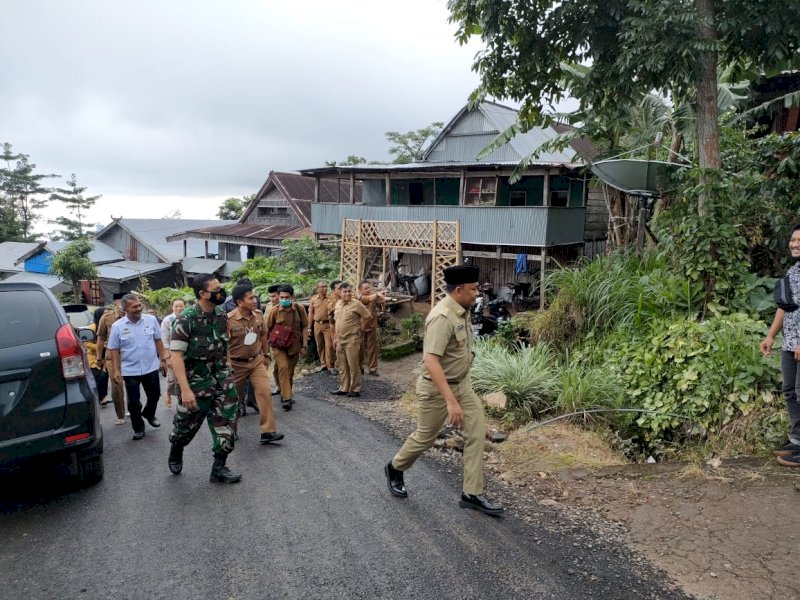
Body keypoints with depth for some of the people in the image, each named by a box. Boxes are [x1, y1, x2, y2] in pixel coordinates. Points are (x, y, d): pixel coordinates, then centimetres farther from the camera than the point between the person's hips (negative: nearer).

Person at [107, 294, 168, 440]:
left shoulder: (151, 320, -5)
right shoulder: (118, 326, -9)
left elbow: (158, 340, 5)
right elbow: (114, 350, -4)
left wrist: (163, 358, 4)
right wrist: (115, 370, -6)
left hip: (151, 368, 2)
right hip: (130, 371, -1)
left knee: (154, 395, 15)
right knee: (133, 402, 6)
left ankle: (148, 414, 44)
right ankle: (138, 428, 23)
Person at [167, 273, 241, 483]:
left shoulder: (222, 315, 1)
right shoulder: (186, 319, -17)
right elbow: (176, 355, -20)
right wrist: (185, 389, -26)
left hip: (222, 379, 5)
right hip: (196, 381, -4)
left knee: (226, 423, -1)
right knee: (187, 425, 14)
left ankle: (219, 468, 11)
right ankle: (175, 451, 44)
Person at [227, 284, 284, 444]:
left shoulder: (258, 314, -4)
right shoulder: (229, 320, -19)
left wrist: (266, 355, 15)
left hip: (257, 361, 3)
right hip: (236, 364, -3)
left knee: (265, 392, -10)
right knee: (235, 398, 11)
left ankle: (268, 431, -8)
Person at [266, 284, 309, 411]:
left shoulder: (299, 309, -9)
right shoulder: (274, 311, -12)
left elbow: (304, 327, 0)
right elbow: (267, 329, 0)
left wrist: (304, 346, -2)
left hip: (294, 345, 2)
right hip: (279, 345, -2)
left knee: (290, 371, 13)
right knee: (283, 367, -20)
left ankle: (287, 394, 34)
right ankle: (286, 398, -15)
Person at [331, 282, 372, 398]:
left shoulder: (357, 304, -11)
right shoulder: (338, 304, 9)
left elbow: (368, 317, -3)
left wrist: (357, 324, 4)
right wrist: (335, 337, 17)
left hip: (352, 339, -6)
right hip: (340, 340, 7)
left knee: (353, 365, -2)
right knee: (342, 366, 13)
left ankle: (355, 389, 8)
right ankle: (343, 388, 22)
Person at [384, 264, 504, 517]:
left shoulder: (462, 311, 2)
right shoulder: (442, 317, -28)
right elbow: (431, 361, -35)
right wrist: (450, 401, -38)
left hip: (462, 383, 8)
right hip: (437, 388, -8)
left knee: (476, 432, 2)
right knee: (425, 437, 10)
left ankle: (472, 494, 11)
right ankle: (395, 468, 37)